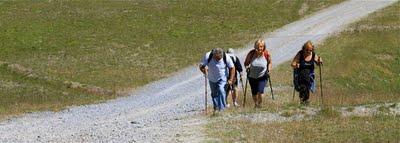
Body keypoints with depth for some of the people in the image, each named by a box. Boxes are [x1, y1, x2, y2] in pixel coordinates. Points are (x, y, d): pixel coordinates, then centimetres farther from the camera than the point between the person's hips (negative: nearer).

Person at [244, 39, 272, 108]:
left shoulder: (266, 54, -13)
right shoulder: (251, 53, -14)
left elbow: (269, 63, 6)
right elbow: (246, 63, 2)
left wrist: (269, 70, -9)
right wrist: (247, 67, -17)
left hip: (262, 76, -1)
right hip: (252, 77, 1)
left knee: (260, 91, -18)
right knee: (254, 92, 9)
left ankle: (260, 103, 7)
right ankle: (255, 104, 35)